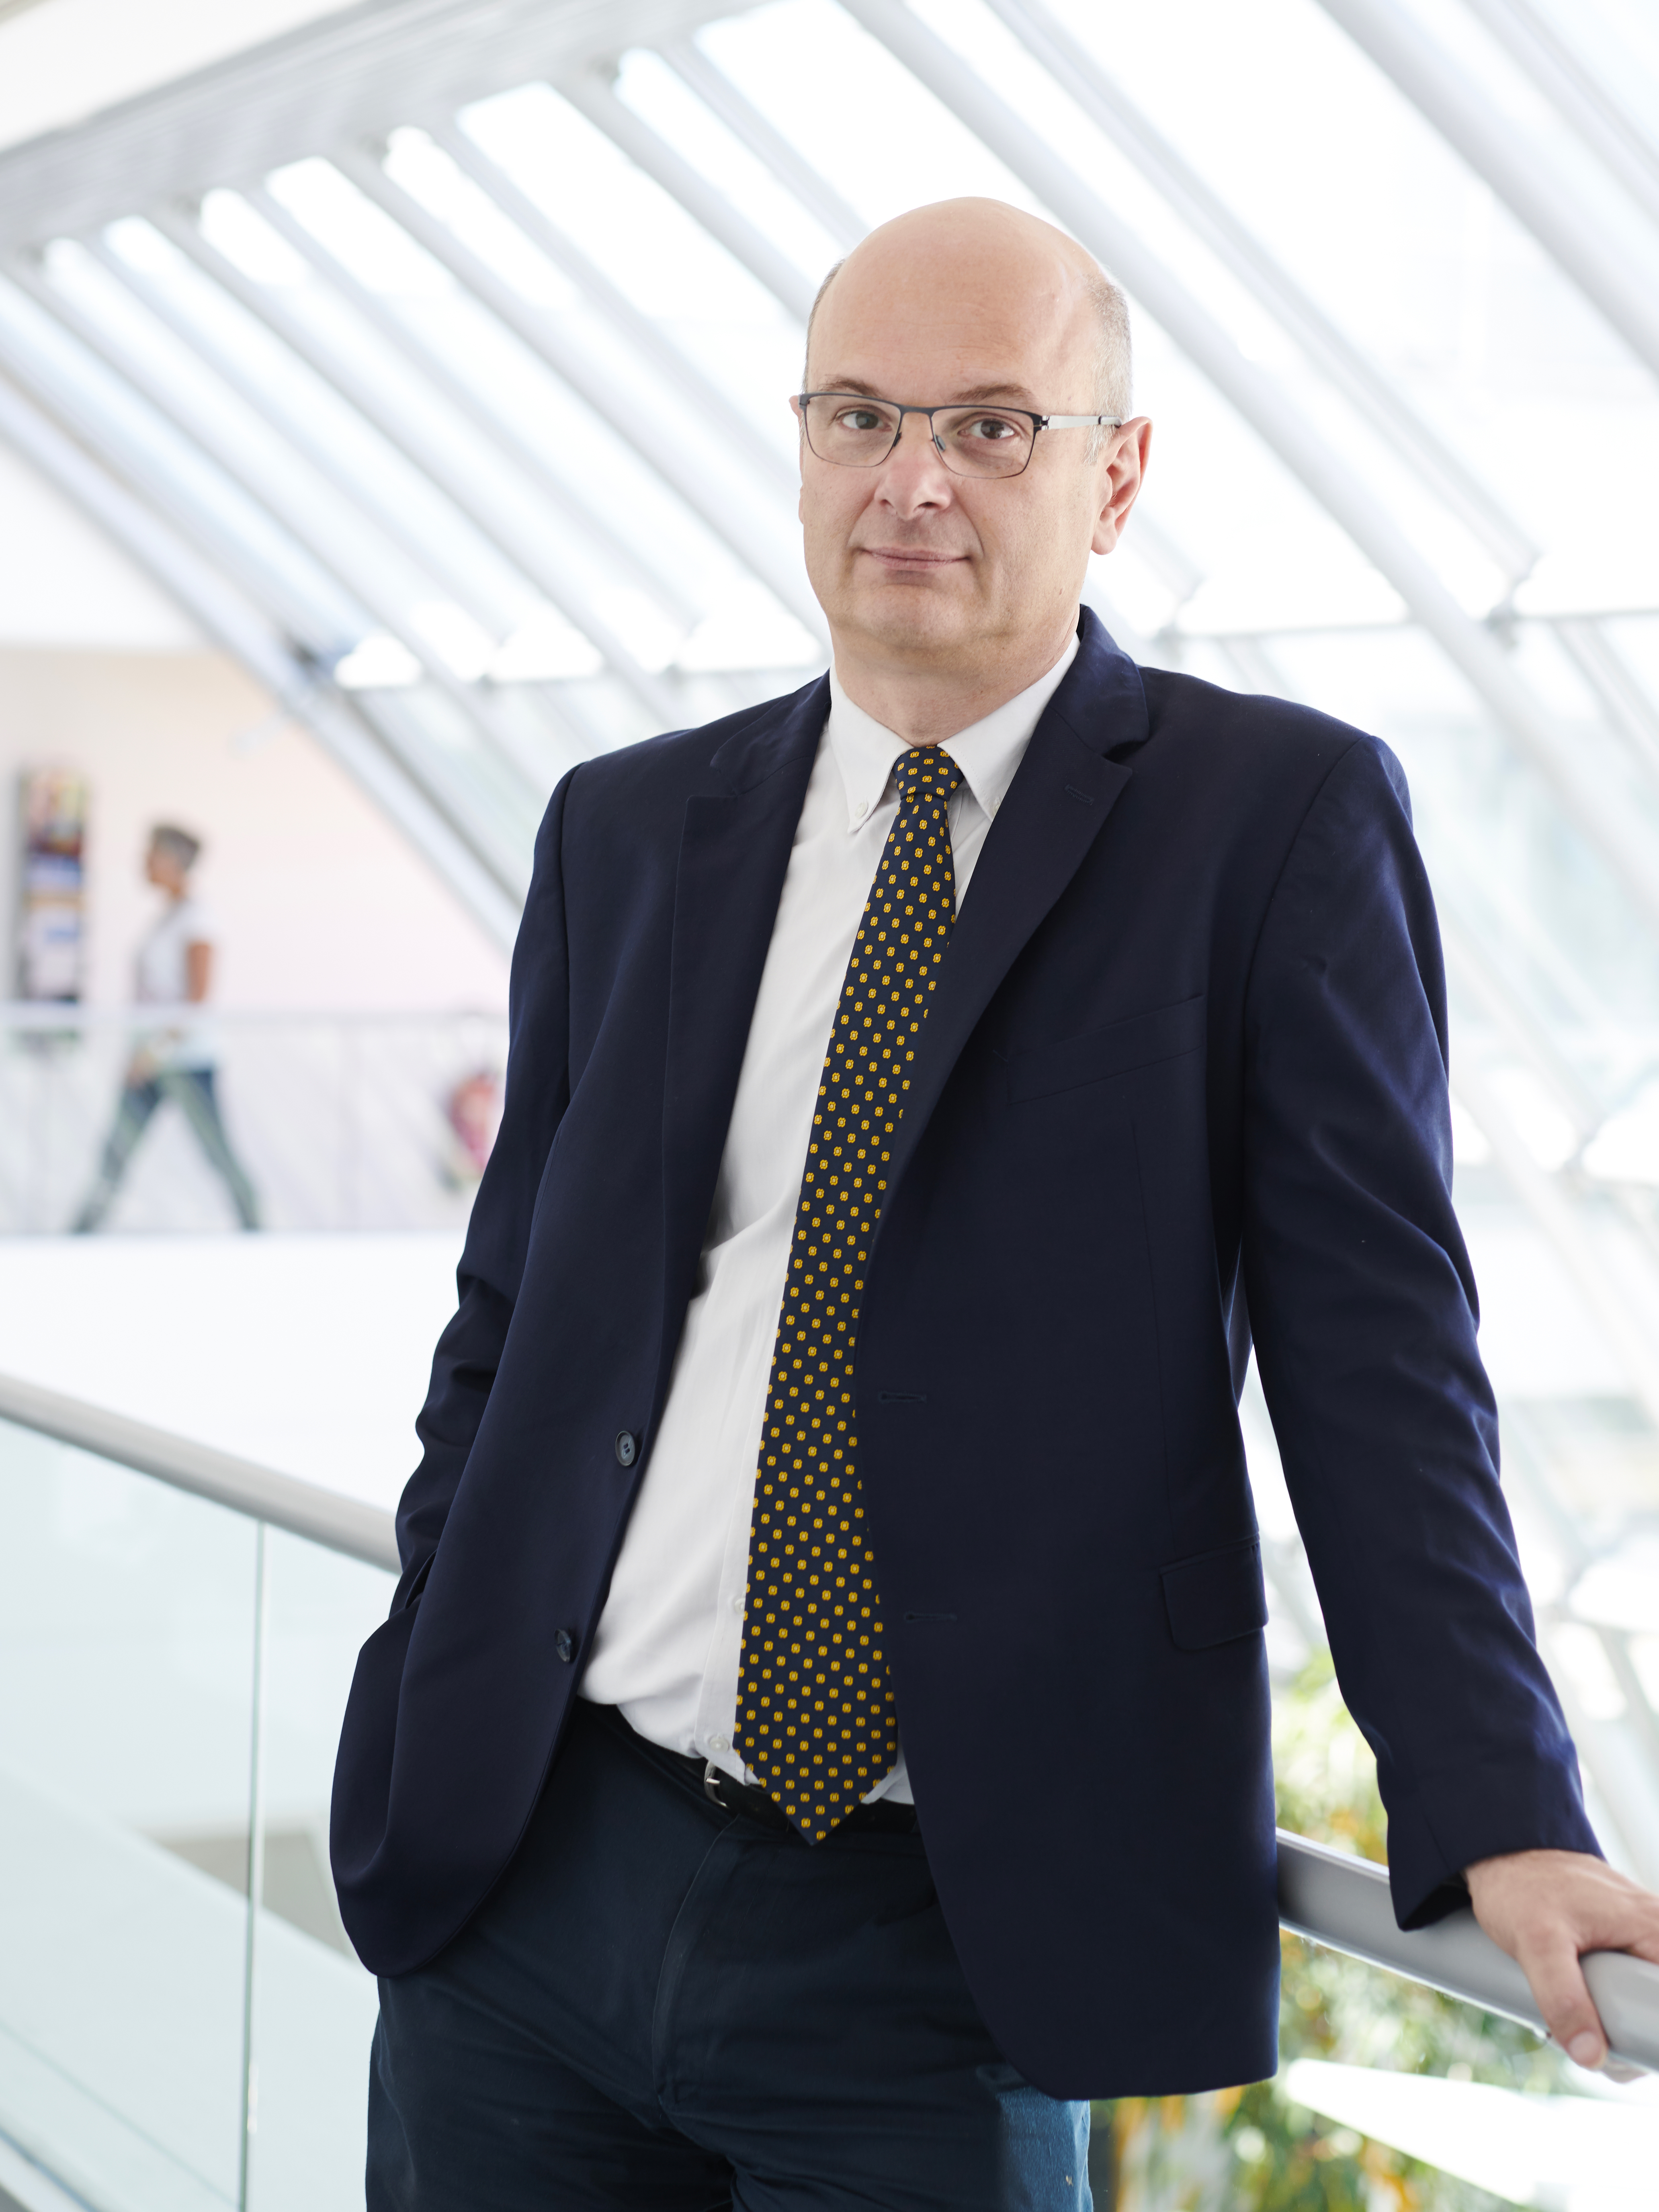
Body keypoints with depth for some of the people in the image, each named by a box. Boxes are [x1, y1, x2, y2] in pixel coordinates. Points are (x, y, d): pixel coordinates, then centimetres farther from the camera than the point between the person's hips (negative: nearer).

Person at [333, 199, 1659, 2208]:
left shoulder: (1279, 817, -2)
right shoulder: (628, 832, 10)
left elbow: (1375, 1347, -7)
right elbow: (515, 1322, 14)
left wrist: (1498, 1819, -16)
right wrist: (412, 1742, 9)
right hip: (530, 1875, 4)